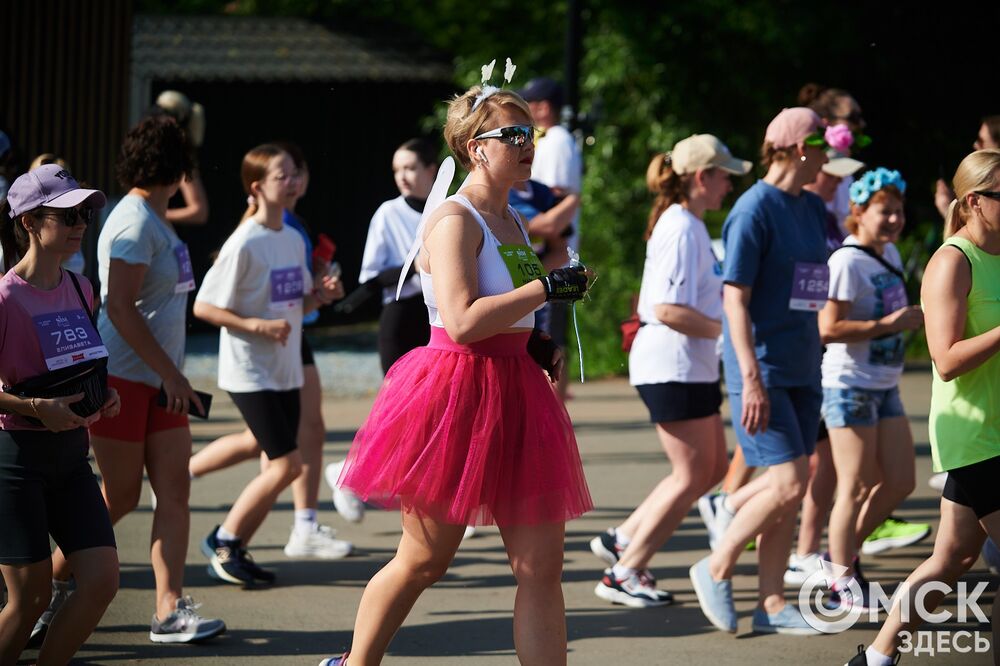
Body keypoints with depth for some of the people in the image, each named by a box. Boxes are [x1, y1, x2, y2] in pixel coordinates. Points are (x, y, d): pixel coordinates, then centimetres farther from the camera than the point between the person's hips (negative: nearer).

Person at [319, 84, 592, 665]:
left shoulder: (511, 222, 14)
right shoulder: (454, 222, -13)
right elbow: (462, 322, -26)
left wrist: (538, 348, 10)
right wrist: (547, 288, -23)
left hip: (515, 394, 8)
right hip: (457, 393, -8)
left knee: (542, 564, 0)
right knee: (424, 559, 4)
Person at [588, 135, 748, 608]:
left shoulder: (689, 226, 15)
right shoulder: (681, 229, -17)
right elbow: (668, 310, -25)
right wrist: (729, 331, -21)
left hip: (692, 368, 10)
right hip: (672, 368, -10)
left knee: (713, 468, 13)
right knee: (692, 476, -5)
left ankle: (622, 540, 18)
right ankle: (623, 574, 1)